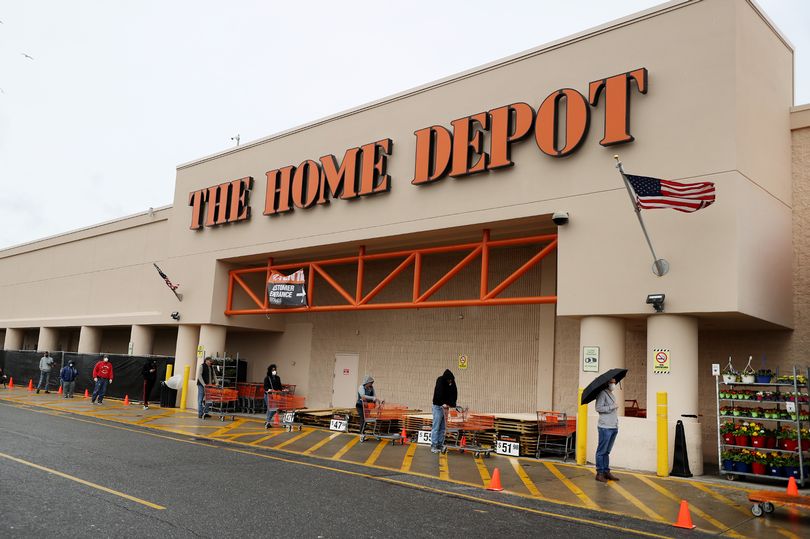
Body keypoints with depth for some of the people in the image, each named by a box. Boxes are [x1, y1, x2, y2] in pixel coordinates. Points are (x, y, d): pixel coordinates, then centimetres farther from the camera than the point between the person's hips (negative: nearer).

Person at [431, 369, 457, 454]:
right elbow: (439, 393, -24)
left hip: (445, 407, 6)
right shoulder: (440, 381, -14)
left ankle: (440, 445, 13)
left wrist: (452, 403, -13)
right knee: (436, 427, -5)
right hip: (438, 406, -6)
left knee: (443, 428, 7)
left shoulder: (451, 383, 2)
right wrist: (442, 403, -33)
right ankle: (434, 446, -2)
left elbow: (454, 394, 2)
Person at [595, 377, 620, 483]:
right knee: (601, 451, -3)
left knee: (607, 451, 13)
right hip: (605, 427, -9)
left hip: (613, 427, 9)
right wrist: (612, 407, -15)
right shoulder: (602, 394, -9)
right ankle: (599, 473, 1)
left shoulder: (611, 394, 19)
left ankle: (606, 471, 18)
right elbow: (598, 408, -19)